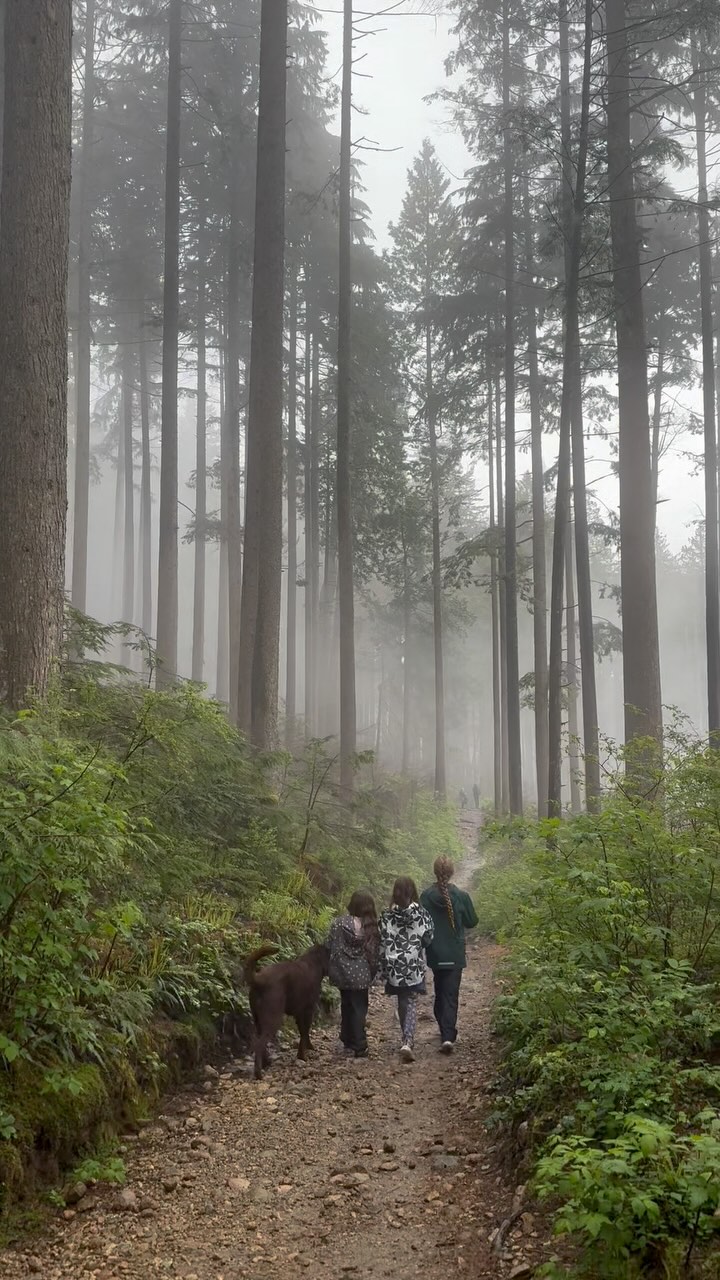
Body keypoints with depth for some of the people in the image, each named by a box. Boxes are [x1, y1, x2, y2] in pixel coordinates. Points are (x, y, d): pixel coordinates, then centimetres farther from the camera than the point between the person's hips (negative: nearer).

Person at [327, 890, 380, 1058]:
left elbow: (331, 949, -5)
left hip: (343, 974, 1)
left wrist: (332, 972, 5)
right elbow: (376, 953, -1)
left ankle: (348, 1042, 26)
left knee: (347, 1007, 17)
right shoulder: (372, 927, -5)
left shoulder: (338, 924, -7)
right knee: (359, 1009, 6)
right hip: (362, 975, -1)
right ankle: (359, 1047, 2)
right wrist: (373, 972, 10)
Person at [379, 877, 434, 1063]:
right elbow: (428, 939, -5)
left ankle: (407, 1040, 30)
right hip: (414, 967, -2)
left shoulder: (387, 915, -4)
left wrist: (383, 968, 4)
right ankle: (408, 1042, -18)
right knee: (411, 1004, 0)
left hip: (394, 966, 2)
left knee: (402, 1004, 18)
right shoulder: (421, 913, -7)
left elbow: (383, 943, -4)